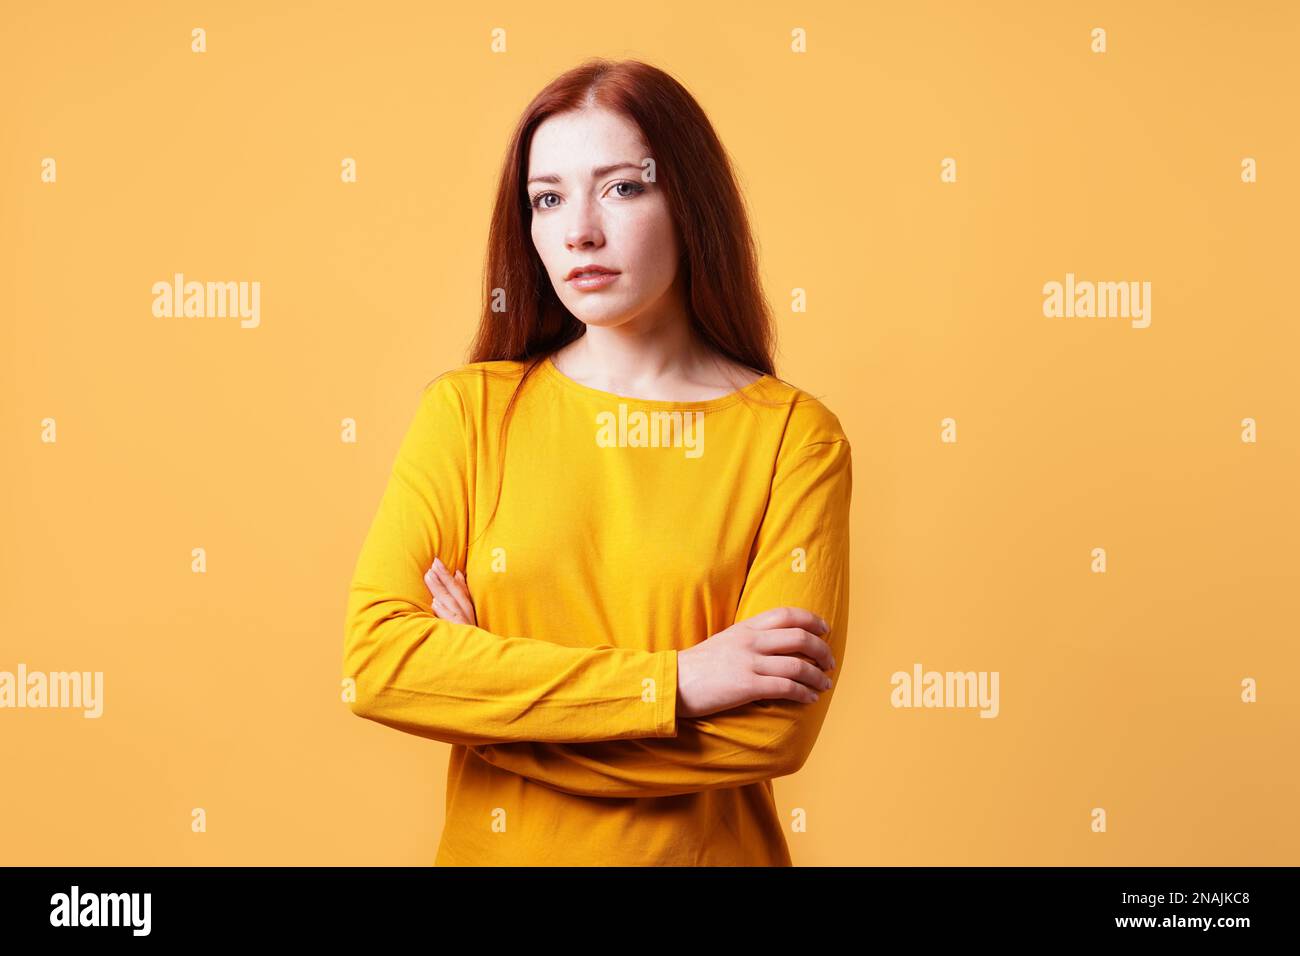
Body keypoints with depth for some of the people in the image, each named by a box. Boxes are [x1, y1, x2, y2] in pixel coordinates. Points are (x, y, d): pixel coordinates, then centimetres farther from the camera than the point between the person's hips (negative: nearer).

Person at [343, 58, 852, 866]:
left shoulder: (795, 434, -10)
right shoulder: (468, 410, -5)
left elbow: (775, 727, -18)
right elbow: (377, 659, -15)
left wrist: (482, 687, -15)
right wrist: (671, 683, -20)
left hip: (708, 846, -1)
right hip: (494, 844, 2)